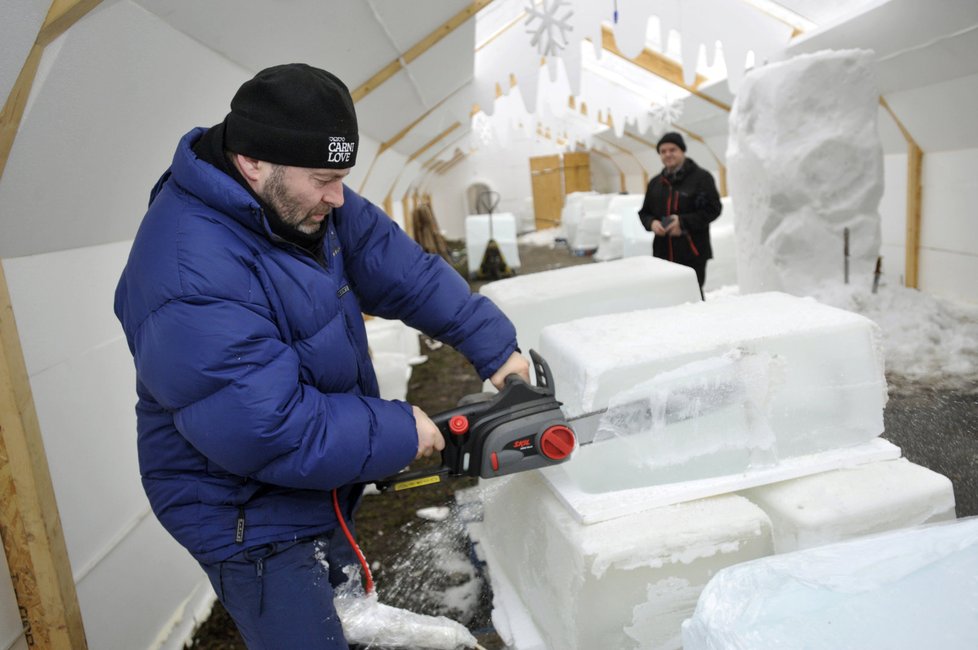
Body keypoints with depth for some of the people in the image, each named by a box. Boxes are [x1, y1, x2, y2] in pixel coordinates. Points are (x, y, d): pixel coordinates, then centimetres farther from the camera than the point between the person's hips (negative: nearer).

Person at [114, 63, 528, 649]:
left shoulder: (303, 200, -9)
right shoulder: (191, 279, -34)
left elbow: (403, 269, -6)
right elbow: (271, 433, -34)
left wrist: (495, 347, -10)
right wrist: (400, 432, -22)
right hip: (252, 518, -8)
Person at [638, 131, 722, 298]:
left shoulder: (701, 177, -2)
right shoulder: (655, 183, 16)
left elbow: (713, 209, -7)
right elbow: (644, 212, 21)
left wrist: (684, 222, -17)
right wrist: (652, 223, -3)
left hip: (692, 253, -5)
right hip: (662, 253, 5)